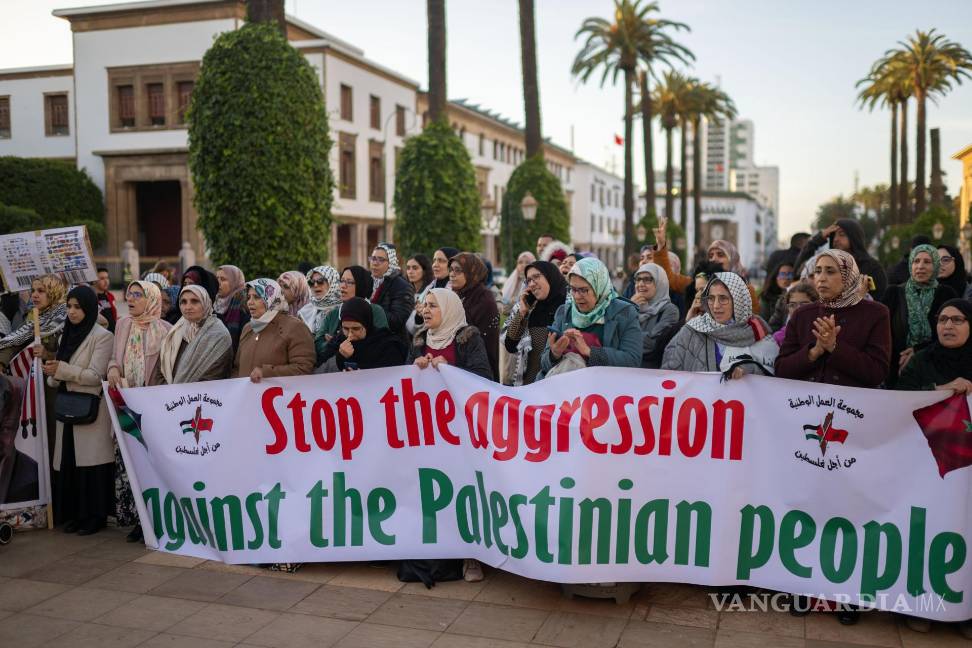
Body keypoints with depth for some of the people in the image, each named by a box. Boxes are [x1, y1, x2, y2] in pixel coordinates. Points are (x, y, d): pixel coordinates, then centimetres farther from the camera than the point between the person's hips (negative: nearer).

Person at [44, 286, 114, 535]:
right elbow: (59, 376, 17)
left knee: (90, 462, -5)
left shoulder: (102, 336, -6)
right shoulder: (68, 335, 15)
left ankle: (95, 515, 3)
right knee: (68, 462, 6)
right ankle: (75, 514, 15)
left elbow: (95, 375, -14)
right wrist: (53, 374, -5)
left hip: (91, 409, -6)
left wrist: (61, 370, -19)